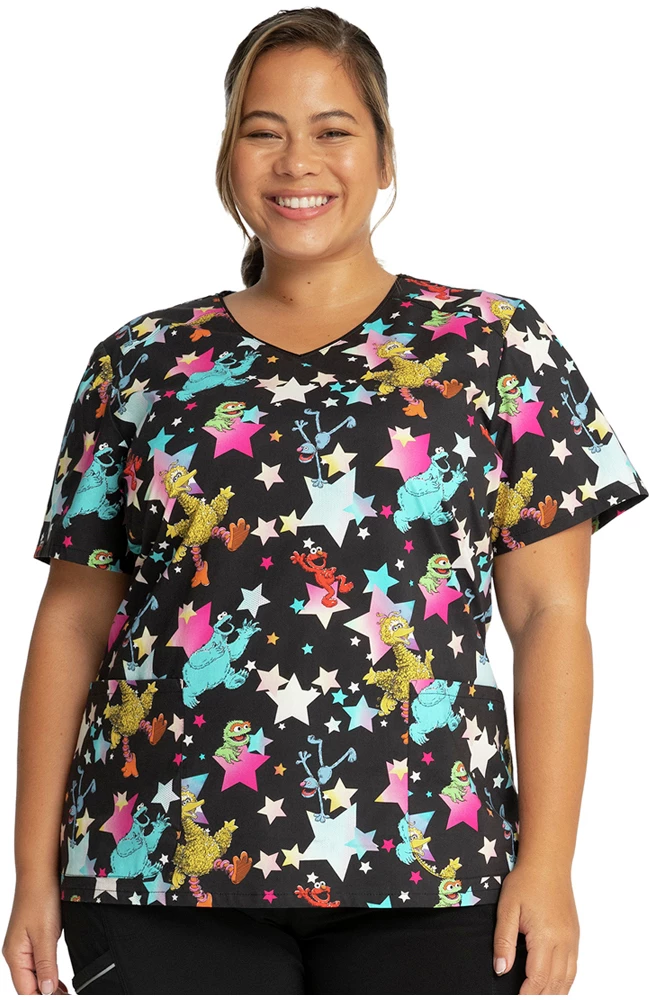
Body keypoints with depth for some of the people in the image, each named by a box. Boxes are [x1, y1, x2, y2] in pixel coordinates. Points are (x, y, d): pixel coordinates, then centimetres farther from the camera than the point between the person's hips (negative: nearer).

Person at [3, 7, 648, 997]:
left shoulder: (495, 345, 7)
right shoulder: (141, 364, 11)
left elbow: (550, 614, 2)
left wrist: (548, 862, -6)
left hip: (430, 877, -1)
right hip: (160, 876, 1)